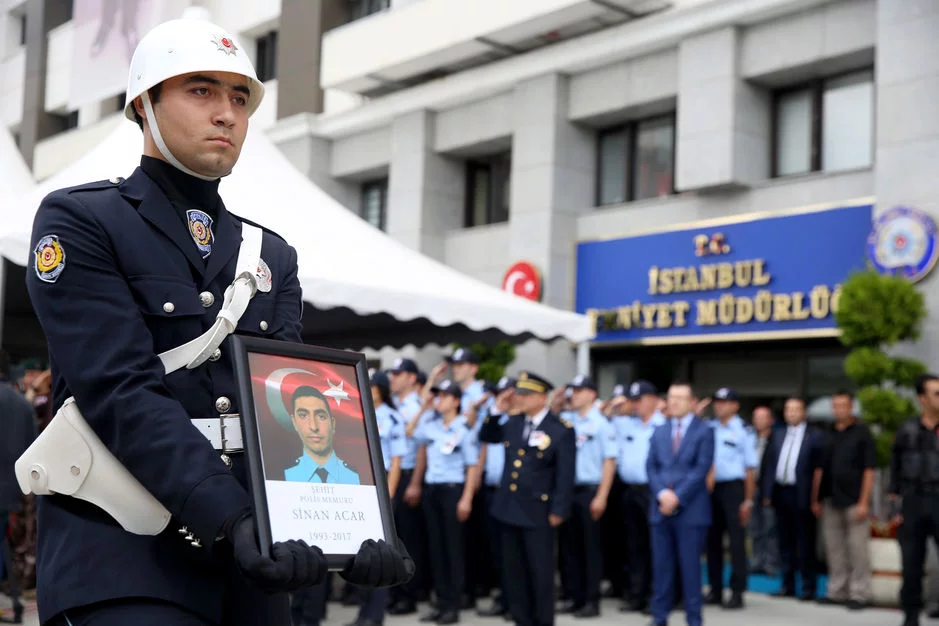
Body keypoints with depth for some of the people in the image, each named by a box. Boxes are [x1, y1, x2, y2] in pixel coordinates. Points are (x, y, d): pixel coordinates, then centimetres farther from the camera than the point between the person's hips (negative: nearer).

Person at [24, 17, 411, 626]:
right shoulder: (78, 221, -2)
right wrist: (232, 520, -25)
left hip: (252, 552, 5)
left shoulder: (273, 255, 14)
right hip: (123, 551, -5)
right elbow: (123, 393, -14)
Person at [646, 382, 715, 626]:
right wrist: (662, 493, -10)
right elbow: (651, 466, 8)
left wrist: (677, 497, -15)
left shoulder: (704, 431, 1)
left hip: (691, 509, -4)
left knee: (690, 566, -1)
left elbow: (702, 468, -8)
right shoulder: (659, 432, 16)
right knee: (661, 565, 6)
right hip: (661, 508, 4)